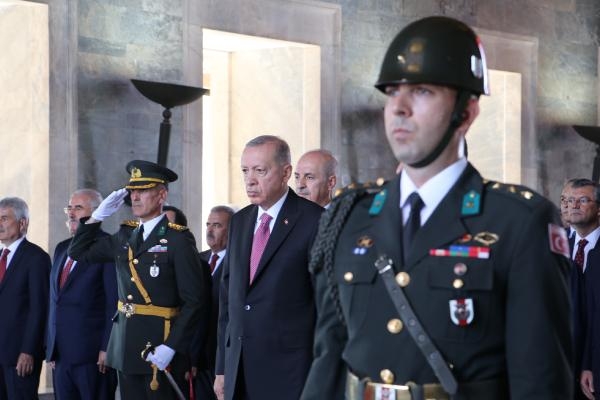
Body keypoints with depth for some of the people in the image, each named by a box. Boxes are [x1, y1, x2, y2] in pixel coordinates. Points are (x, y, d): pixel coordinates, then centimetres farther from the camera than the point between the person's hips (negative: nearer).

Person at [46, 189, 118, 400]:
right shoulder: (62, 248, 17)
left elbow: (114, 302, -12)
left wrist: (107, 349, -16)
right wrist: (51, 347, 15)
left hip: (93, 355, -7)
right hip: (61, 355, 7)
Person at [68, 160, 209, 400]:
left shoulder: (178, 239, -9)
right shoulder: (125, 235, 11)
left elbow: (195, 300, -13)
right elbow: (79, 252, 19)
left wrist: (170, 347, -19)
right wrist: (99, 214, 7)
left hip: (159, 347, -6)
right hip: (125, 344, 6)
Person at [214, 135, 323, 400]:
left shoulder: (314, 221, -8)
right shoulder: (239, 221, 12)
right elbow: (228, 294, 15)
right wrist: (222, 368, 12)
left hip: (288, 371, -6)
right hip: (240, 368, 6)